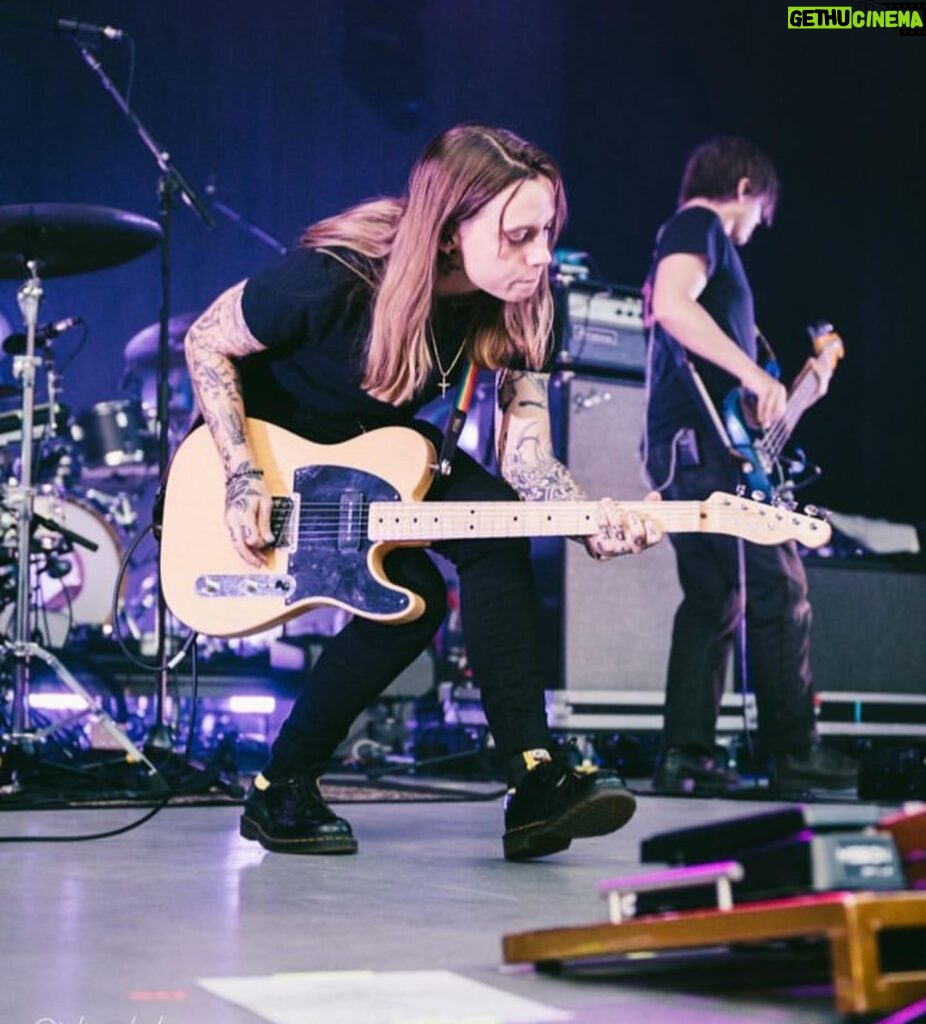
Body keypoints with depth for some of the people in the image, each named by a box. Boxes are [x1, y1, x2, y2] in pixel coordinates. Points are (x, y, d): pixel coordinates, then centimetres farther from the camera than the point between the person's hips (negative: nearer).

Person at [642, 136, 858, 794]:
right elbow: (672, 307, -24)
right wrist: (755, 374, -22)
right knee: (779, 592, -5)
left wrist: (793, 385, 29)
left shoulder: (688, 232, 27)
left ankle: (687, 755, 6)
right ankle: (795, 752, -1)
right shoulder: (700, 226, -3)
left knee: (713, 601, 9)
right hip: (710, 443, -10)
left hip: (678, 448, 10)